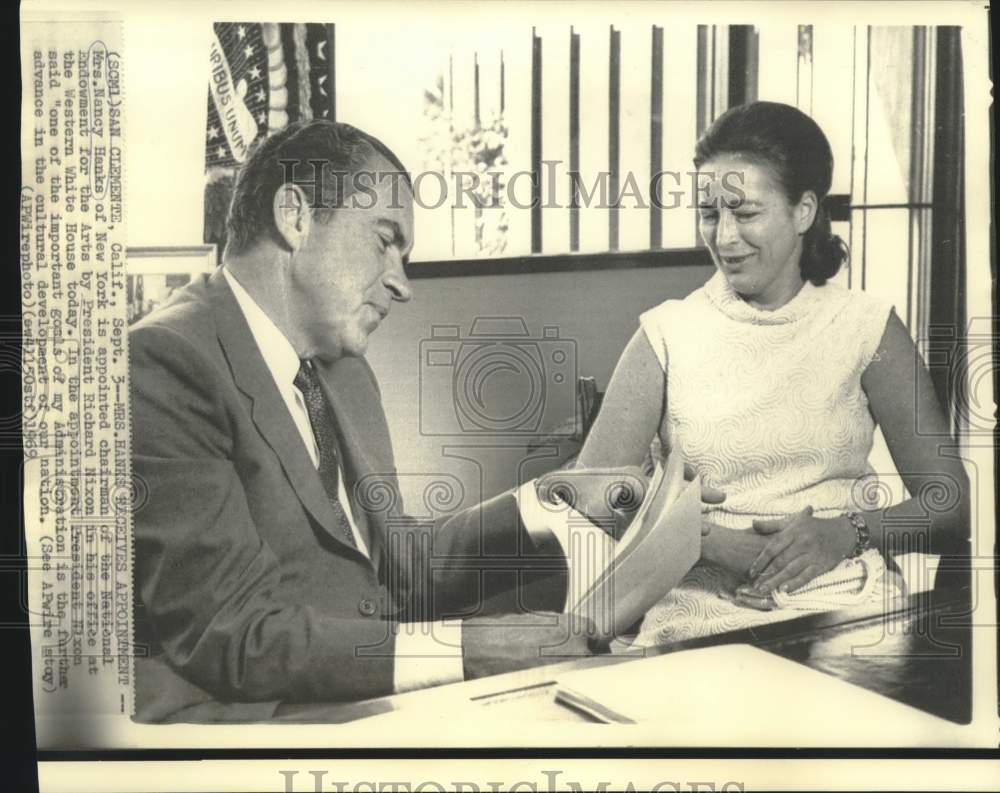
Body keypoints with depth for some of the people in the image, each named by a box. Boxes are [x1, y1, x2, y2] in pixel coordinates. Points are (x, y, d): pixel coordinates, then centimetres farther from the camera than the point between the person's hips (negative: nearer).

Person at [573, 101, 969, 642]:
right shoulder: (668, 334, 2)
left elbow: (953, 503, 2)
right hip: (704, 612, -1)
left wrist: (847, 532, -17)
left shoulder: (866, 328, 4)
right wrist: (718, 543, -18)